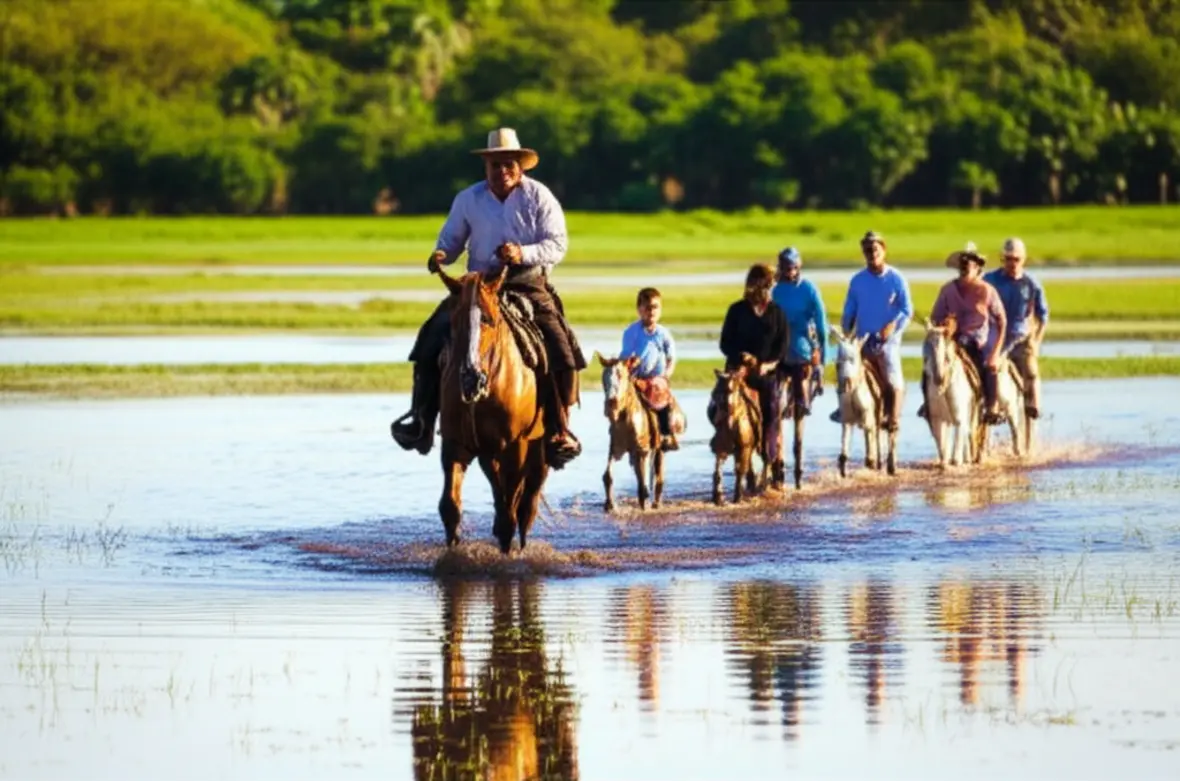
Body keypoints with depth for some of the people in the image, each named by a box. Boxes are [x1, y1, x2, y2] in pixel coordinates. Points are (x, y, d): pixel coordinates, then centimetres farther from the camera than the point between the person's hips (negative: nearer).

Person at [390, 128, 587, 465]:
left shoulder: (539, 197, -1)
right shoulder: (468, 199, 6)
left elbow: (557, 245, -6)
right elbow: (451, 239, 15)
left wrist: (524, 254, -24)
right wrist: (441, 256, -10)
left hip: (528, 285, -2)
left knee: (559, 348, -21)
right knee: (433, 339, -15)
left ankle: (559, 430, -10)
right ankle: (421, 420, -5)